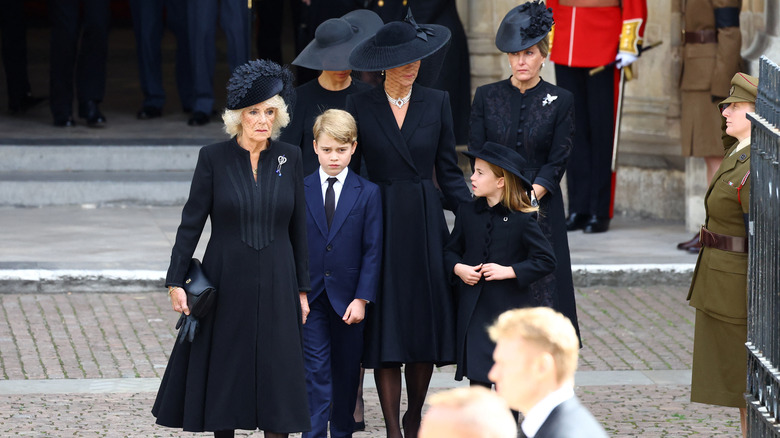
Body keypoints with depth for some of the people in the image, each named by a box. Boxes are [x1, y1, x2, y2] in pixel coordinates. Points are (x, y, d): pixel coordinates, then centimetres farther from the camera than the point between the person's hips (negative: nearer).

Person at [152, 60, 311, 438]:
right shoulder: (214, 158, -3)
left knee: (276, 376, 0)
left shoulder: (289, 158, 2)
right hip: (226, 283, -1)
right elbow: (191, 222, -1)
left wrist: (302, 289, 5)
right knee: (223, 373, 4)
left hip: (275, 285, 1)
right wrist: (176, 281, -7)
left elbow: (298, 227, 6)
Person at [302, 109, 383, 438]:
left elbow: (372, 250, -2)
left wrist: (362, 298, -8)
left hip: (347, 298, 0)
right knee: (315, 371, -5)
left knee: (346, 371, 10)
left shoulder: (368, 193, 0)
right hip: (310, 297, 0)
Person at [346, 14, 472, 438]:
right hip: (379, 226, -2)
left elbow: (448, 172, 6)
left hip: (426, 226, 2)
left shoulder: (436, 103, 4)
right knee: (386, 331, -3)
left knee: (426, 325, 4)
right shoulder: (359, 107, 0)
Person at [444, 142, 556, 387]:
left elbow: (546, 260, -9)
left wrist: (509, 271, -18)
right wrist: (458, 268, -6)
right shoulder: (467, 212, 5)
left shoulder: (522, 219, -8)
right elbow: (451, 251, 16)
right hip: (474, 309, 3)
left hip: (509, 309, -3)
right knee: (477, 374, -1)